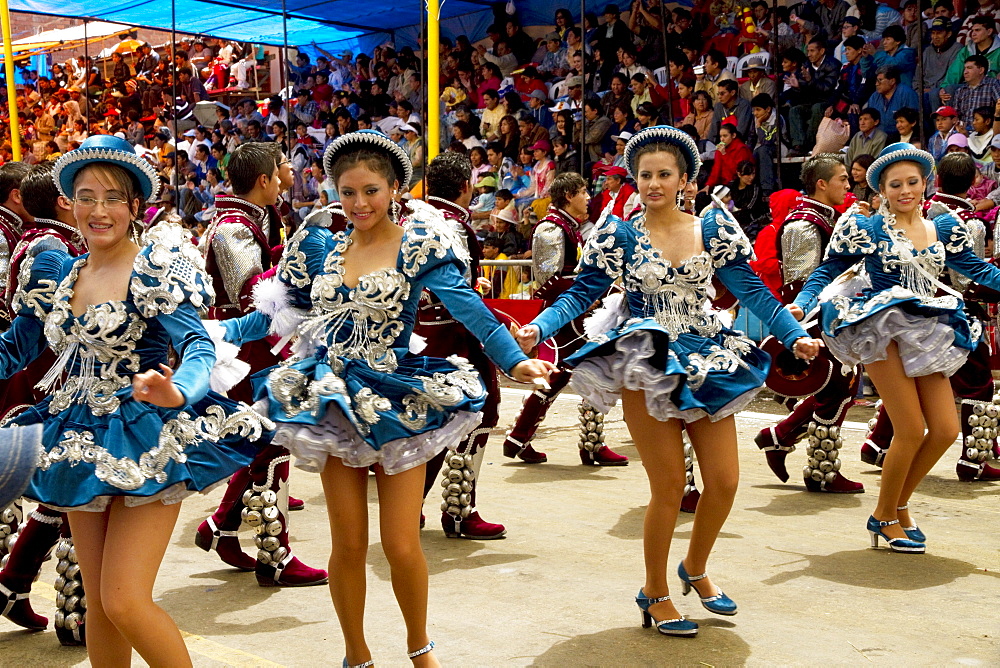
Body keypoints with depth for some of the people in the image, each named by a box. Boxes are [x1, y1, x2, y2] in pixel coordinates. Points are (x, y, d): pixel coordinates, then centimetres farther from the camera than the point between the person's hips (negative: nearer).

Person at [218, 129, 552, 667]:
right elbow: (270, 316, 12)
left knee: (402, 546, -1)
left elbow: (465, 306, -18)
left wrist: (513, 360, -30)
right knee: (348, 543, 7)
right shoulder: (319, 247, 7)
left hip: (398, 403, -3)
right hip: (335, 402, 3)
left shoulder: (419, 244, -5)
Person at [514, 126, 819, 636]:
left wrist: (795, 335, -10)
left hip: (707, 361, 3)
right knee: (669, 486, -3)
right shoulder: (619, 235, -1)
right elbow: (580, 293, -6)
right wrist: (537, 329, -21)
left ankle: (695, 567, 32)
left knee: (724, 480, 3)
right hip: (646, 364, -3)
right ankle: (654, 593, 19)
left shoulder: (715, 228, 5)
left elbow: (751, 290, 1)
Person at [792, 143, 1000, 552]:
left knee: (946, 430, 2)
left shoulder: (945, 228, 11)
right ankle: (884, 518, 13)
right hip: (885, 332, -6)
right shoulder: (865, 228, -1)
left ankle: (899, 504, 24)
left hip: (928, 334, 6)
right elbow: (828, 271, 0)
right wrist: (800, 304, -15)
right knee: (911, 432, -9)